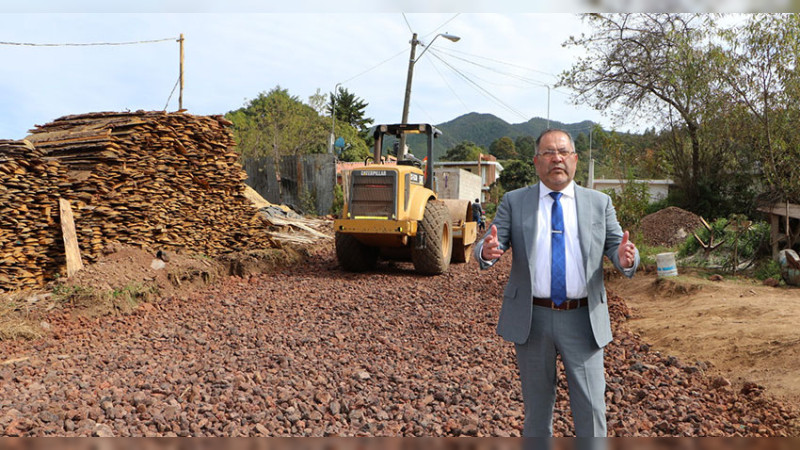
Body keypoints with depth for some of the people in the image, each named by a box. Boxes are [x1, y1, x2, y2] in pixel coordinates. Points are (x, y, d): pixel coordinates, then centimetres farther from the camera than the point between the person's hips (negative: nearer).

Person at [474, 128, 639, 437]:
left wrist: (626, 258, -22)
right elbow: (491, 245, -5)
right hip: (531, 319, 0)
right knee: (537, 406, 14)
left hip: (583, 319, 0)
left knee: (591, 406, 5)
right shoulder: (514, 202, 3)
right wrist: (487, 252, -29)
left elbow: (616, 248, 2)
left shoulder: (599, 203, 6)